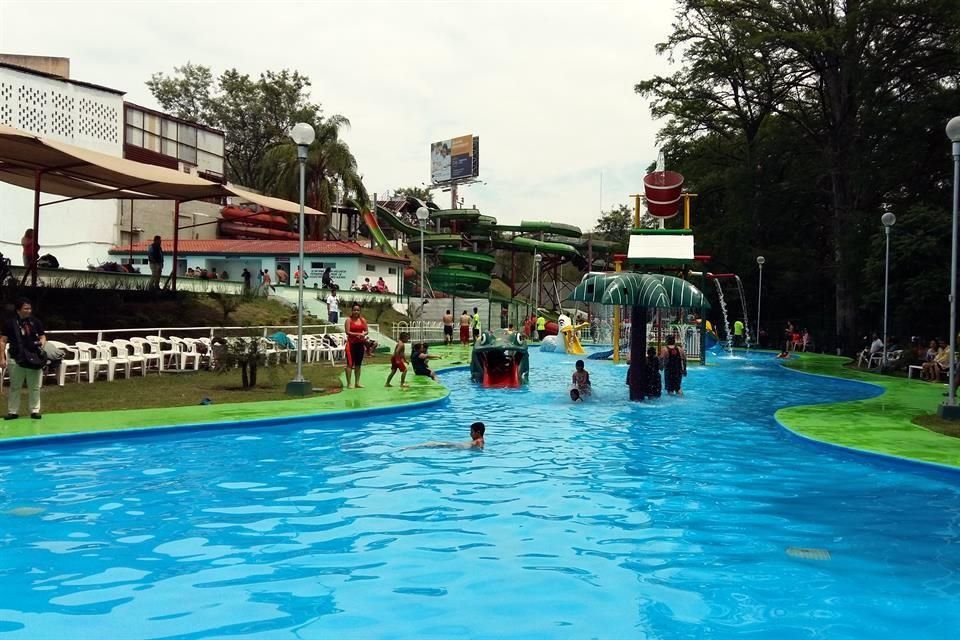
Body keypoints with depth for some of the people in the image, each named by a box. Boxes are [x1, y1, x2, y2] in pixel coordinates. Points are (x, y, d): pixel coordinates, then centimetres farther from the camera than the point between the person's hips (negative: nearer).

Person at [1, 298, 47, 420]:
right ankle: (13, 412, 15)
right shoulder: (10, 323, -3)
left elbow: (42, 336, 15)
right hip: (17, 359, -2)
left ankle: (35, 411, 16)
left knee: (35, 387, 7)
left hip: (34, 358, 2)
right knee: (15, 387, 7)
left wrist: (42, 342, -9)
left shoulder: (36, 322, 5)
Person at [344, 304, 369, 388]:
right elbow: (347, 332, -12)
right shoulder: (349, 320, -4)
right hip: (351, 343, -5)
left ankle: (357, 383, 16)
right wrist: (358, 334, -19)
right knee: (350, 364, -5)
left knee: (358, 364, 9)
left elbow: (366, 331, 11)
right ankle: (349, 383, -3)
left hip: (360, 343, 5)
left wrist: (363, 334, -12)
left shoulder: (363, 320, 10)